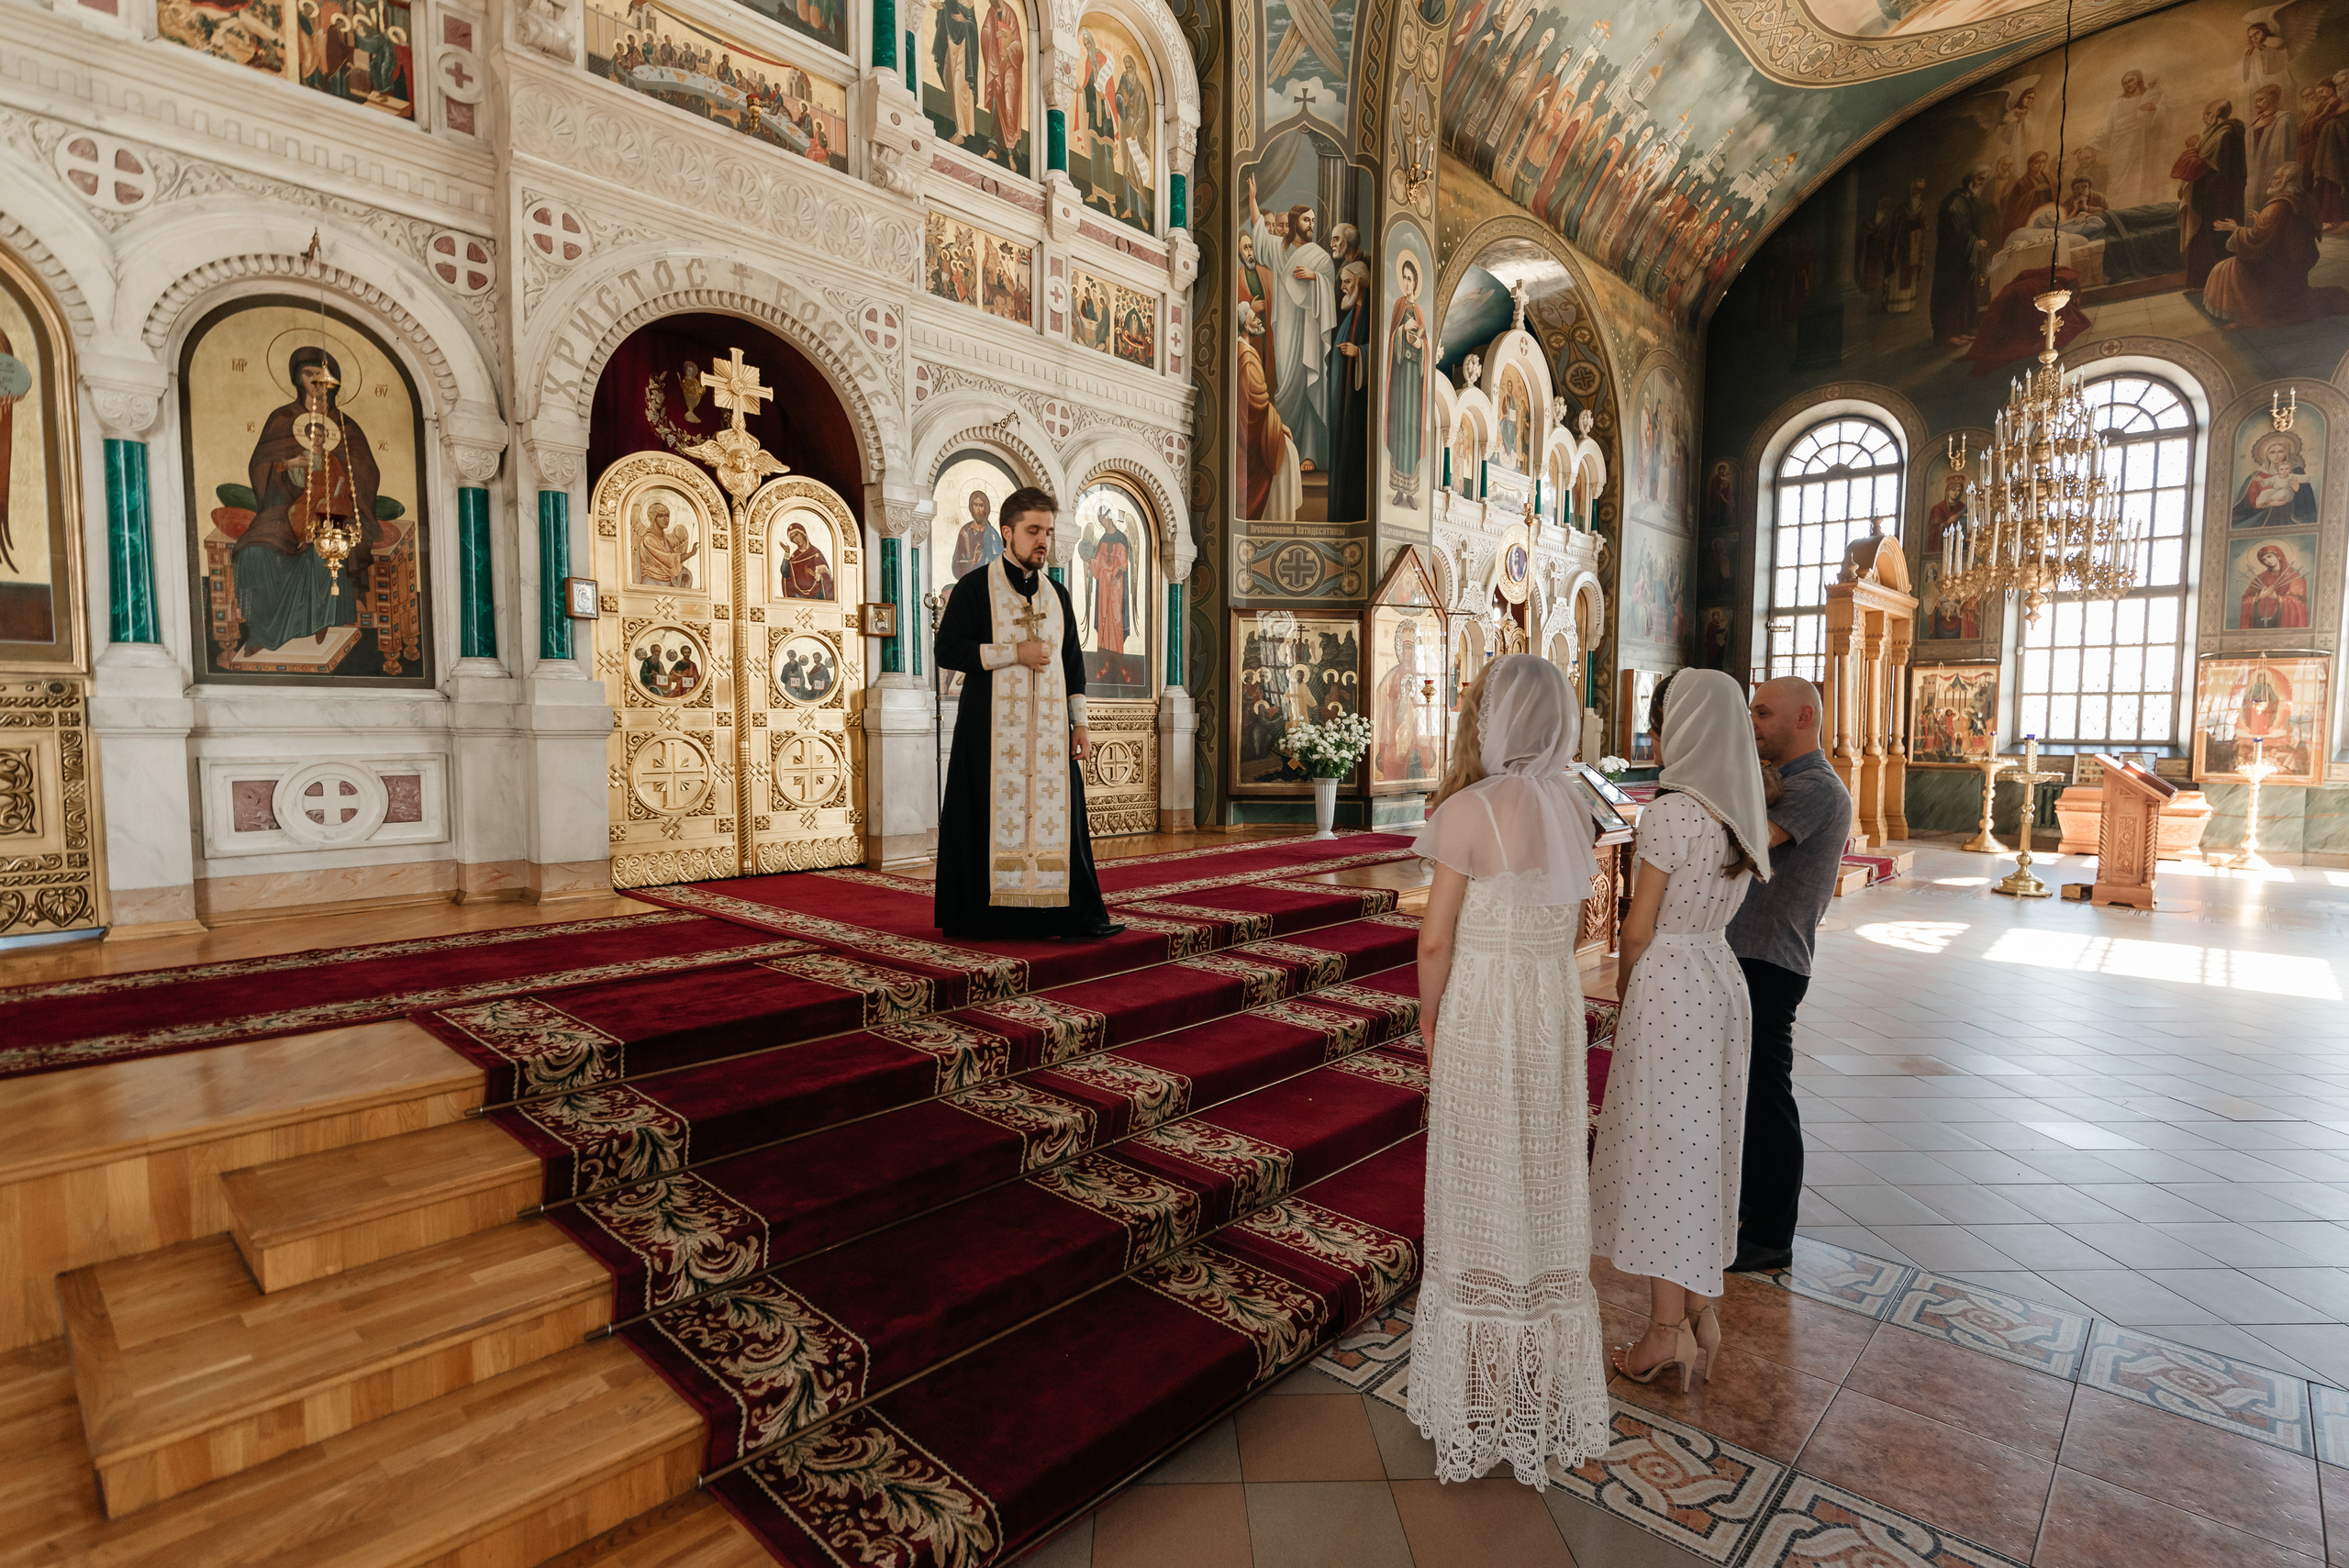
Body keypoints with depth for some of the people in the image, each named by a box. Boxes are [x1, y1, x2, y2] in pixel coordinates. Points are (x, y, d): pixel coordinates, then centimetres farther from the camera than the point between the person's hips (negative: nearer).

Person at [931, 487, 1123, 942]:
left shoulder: (1057, 594, 15)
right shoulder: (975, 588, 0)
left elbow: (1073, 661, 18)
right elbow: (948, 651, -9)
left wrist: (1079, 721, 9)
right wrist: (1015, 653, -14)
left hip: (1049, 727, 4)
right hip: (992, 728, -4)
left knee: (1057, 816, 1)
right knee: (994, 818, -4)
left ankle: (1077, 916, 4)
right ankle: (984, 918, 6)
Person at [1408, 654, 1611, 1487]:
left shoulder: (1469, 810, -18)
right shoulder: (1572, 809, 2)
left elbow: (1436, 939, -16)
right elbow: (1569, 925, 8)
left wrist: (1430, 1016, -1)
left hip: (1482, 1010, -6)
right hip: (1557, 1008, 6)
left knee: (1480, 1202, 8)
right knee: (1548, 1193, 18)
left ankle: (1481, 1399, 25)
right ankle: (1549, 1395, 34)